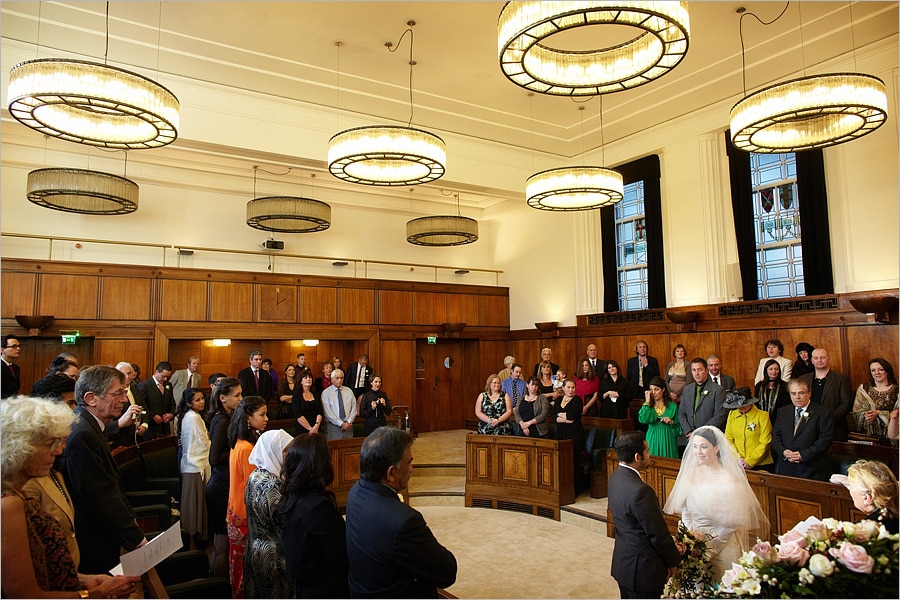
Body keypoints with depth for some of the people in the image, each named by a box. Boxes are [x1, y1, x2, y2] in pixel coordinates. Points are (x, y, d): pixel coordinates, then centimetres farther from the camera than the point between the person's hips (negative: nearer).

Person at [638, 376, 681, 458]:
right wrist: (647, 402, -9)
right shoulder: (648, 405, 6)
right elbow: (642, 420, -14)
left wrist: (671, 422, -12)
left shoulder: (672, 406, 4)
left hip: (667, 441, 0)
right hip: (652, 440, 0)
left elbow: (678, 426, 9)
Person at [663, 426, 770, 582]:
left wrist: (710, 548, -11)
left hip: (723, 545, -4)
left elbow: (731, 523, -13)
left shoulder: (730, 479, -16)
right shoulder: (691, 473, -3)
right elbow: (685, 511, 4)